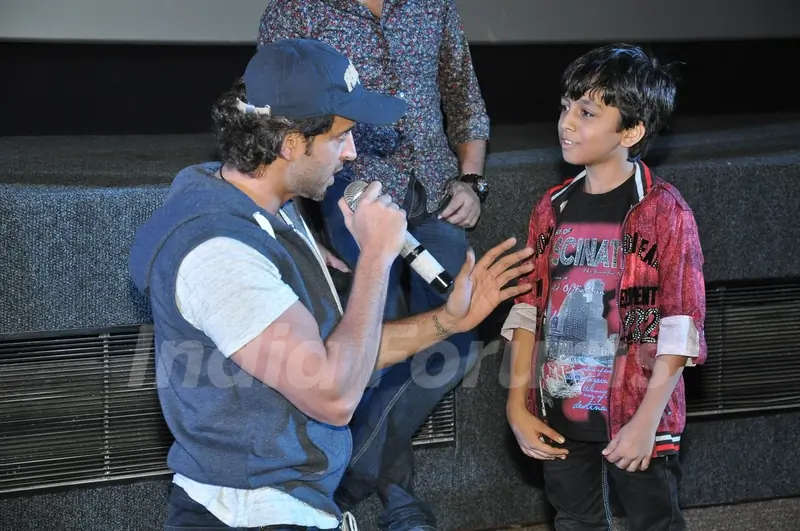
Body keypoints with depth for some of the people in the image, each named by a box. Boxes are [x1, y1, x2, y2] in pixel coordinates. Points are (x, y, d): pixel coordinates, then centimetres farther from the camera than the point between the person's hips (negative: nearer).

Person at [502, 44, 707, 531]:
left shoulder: (664, 211, -12)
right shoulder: (552, 209, 5)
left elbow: (680, 323, -14)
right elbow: (529, 308, 8)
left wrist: (646, 421, -17)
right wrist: (518, 403, 3)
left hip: (634, 417, -5)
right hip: (559, 415, 5)